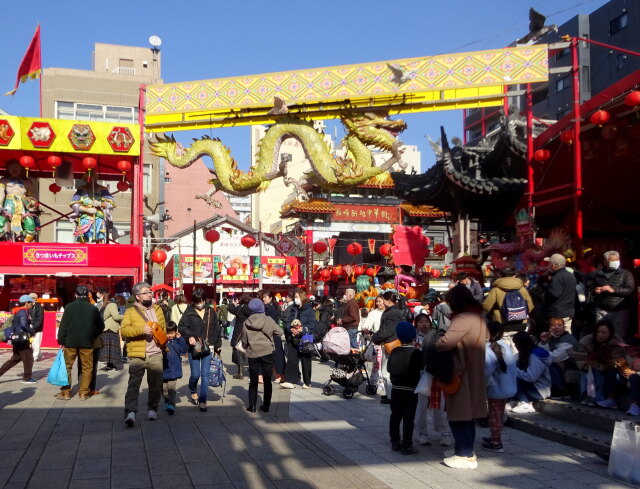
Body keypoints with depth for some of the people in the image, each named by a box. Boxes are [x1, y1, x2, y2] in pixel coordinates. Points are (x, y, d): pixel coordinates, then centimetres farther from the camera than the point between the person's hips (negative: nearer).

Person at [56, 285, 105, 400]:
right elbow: (101, 326, 5)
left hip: (70, 342, 0)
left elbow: (63, 325, -4)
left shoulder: (69, 307, -3)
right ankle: (84, 393, 6)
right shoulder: (93, 309, -1)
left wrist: (61, 341, 1)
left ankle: (65, 392, 11)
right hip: (87, 343, 0)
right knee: (87, 367, 7)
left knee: (67, 366, 10)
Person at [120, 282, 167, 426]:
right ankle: (130, 412, -12)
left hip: (155, 354, 4)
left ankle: (152, 409, 24)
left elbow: (163, 329, 21)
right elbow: (123, 330, -10)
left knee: (156, 384, 9)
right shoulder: (130, 312, 1)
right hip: (137, 354, -4)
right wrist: (141, 330, -21)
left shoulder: (158, 309, 14)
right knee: (134, 384, -10)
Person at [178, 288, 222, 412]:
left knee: (205, 375, 0)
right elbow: (181, 327, -3)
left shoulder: (211, 312, 6)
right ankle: (193, 392, 32)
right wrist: (189, 336, -19)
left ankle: (202, 401, 10)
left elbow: (216, 330, 9)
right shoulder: (189, 312, 0)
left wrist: (218, 346, 8)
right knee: (195, 374, 0)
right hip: (194, 347, -1)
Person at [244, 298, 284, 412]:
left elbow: (244, 339, 1)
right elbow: (280, 332, -6)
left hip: (252, 353, 1)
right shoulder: (268, 320, -9)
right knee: (267, 380, 9)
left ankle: (252, 406, 10)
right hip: (267, 352, -1)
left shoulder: (247, 322, -4)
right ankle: (266, 406, 11)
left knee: (253, 381, 12)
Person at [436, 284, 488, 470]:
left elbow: (445, 342, -34)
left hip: (461, 374, -10)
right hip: (474, 373, 10)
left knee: (457, 415, -1)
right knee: (468, 414, 18)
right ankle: (465, 448, 29)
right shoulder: (479, 317, 7)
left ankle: (465, 456, 3)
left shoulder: (463, 319, -23)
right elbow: (486, 337, 25)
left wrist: (431, 347, -15)